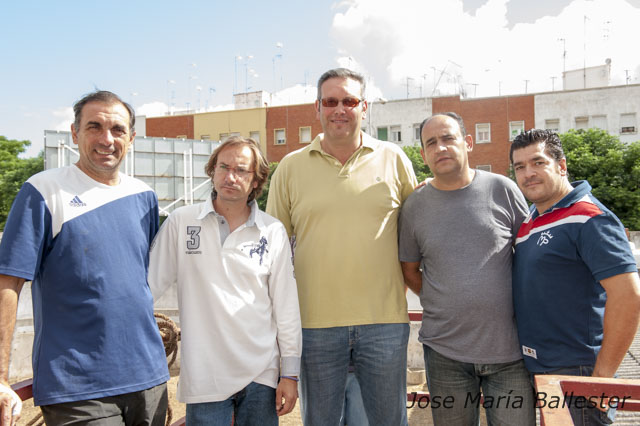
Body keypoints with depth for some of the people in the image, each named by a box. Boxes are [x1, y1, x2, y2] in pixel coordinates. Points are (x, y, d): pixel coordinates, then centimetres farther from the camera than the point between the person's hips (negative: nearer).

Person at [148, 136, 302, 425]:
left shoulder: (273, 232, 0)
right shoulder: (180, 223, -2)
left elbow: (286, 306, 2)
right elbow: (148, 284, 3)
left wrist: (290, 373, 3)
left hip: (261, 376, 1)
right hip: (204, 378, -1)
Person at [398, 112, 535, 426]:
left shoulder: (502, 190, -1)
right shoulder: (415, 206, 1)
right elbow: (410, 271, 11)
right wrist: (444, 303, 3)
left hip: (509, 349, 0)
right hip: (445, 351, 1)